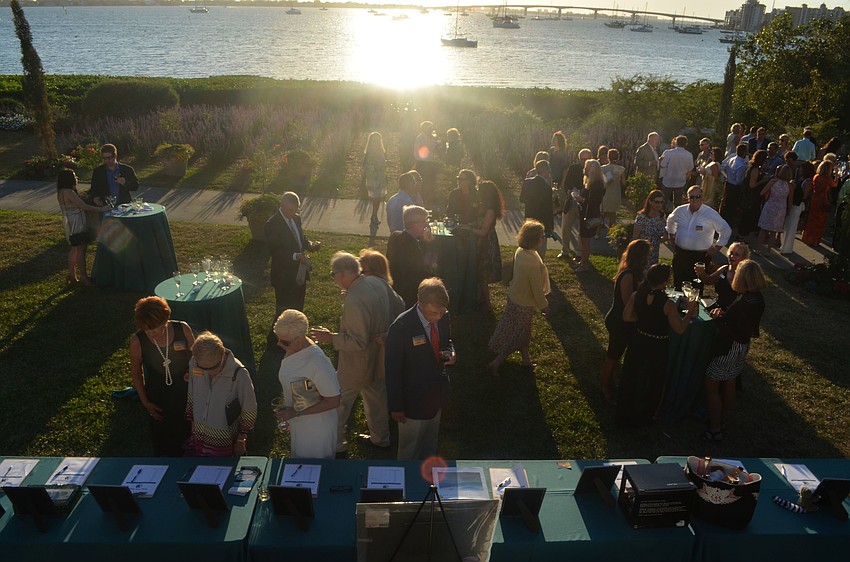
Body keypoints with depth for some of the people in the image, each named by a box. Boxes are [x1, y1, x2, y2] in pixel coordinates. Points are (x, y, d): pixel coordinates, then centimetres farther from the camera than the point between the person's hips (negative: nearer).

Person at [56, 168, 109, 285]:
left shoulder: (61, 192, 8)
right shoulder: (69, 192, -23)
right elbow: (85, 207, -24)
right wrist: (101, 209, -17)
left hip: (71, 225, 10)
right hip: (76, 225, -10)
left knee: (75, 249, 19)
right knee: (81, 250, -3)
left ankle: (71, 275, 27)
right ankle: (84, 278, 3)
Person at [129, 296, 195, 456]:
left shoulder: (183, 329, -20)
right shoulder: (137, 341, -20)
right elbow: (136, 373, -5)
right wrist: (145, 402, -4)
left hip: (185, 395, 1)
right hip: (157, 400, -1)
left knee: (183, 433, 23)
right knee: (161, 439, 18)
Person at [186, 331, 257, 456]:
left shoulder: (239, 374, -24)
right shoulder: (194, 364, -10)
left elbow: (249, 411, -12)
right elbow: (191, 397, 8)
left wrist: (241, 439, -5)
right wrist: (192, 423, 14)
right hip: (200, 437, 4)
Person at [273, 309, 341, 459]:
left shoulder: (317, 362, -34)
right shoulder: (294, 350, -10)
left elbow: (333, 401, -26)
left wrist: (296, 413, -25)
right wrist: (286, 410, 1)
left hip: (316, 430, -7)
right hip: (298, 424, 7)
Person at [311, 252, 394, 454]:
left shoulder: (354, 301, -33)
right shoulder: (376, 282, -7)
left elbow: (358, 342, -29)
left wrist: (330, 338, -21)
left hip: (359, 362, -8)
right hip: (379, 357, 9)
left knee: (339, 402, 12)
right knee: (376, 395, 26)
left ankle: (337, 445, 27)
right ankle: (380, 437, 44)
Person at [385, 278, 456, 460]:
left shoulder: (443, 317, -12)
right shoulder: (401, 327, -29)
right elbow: (392, 370, -20)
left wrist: (450, 353, -15)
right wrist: (396, 406, -13)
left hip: (438, 395, 6)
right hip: (414, 400, -6)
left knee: (431, 443, 29)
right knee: (409, 448, 18)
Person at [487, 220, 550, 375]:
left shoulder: (520, 251, -9)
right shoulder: (533, 262, -35)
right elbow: (537, 289, -24)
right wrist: (544, 306, -7)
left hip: (514, 297, 8)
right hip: (524, 304, -8)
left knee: (522, 332, 24)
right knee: (516, 336, 10)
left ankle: (526, 360, 41)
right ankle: (496, 363, 18)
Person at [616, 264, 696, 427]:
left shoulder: (636, 296, -15)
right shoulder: (668, 304, -26)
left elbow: (626, 317, -4)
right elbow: (680, 329, -16)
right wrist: (690, 311, -6)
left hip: (638, 342, 4)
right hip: (658, 346, -3)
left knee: (630, 376, 22)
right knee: (655, 379, 22)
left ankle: (625, 413, 38)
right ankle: (647, 415, 40)